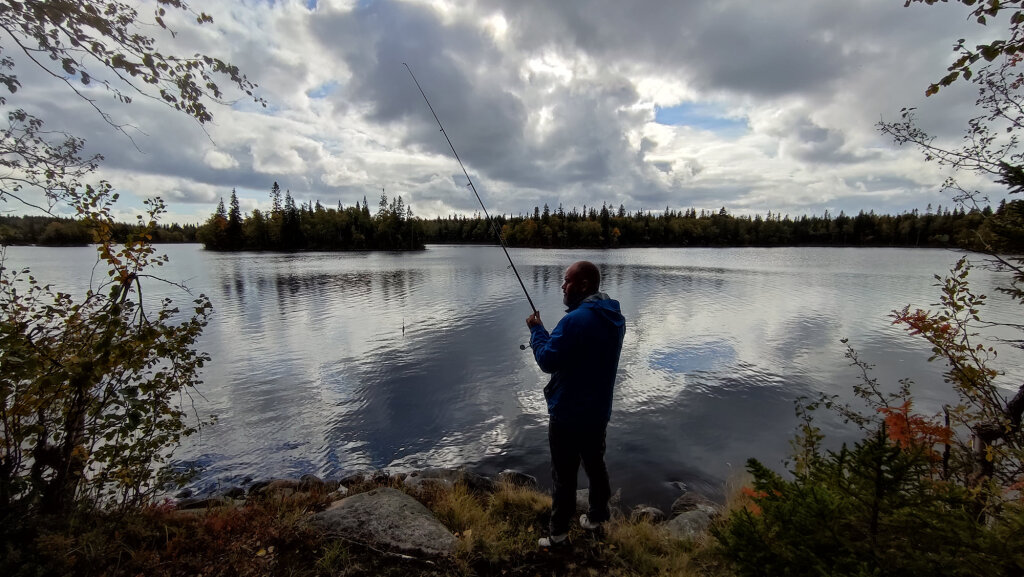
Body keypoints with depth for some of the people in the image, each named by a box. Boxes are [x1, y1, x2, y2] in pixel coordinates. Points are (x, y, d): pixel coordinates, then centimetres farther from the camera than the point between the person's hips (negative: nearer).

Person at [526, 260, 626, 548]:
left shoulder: (575, 320, -26)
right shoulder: (615, 318, 2)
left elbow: (547, 361, -20)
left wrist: (536, 330, -7)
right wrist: (546, 335, 5)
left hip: (569, 413, -8)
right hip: (598, 410, 8)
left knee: (564, 473, 7)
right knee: (595, 463, 23)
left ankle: (558, 532, 21)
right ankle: (597, 516, 39)